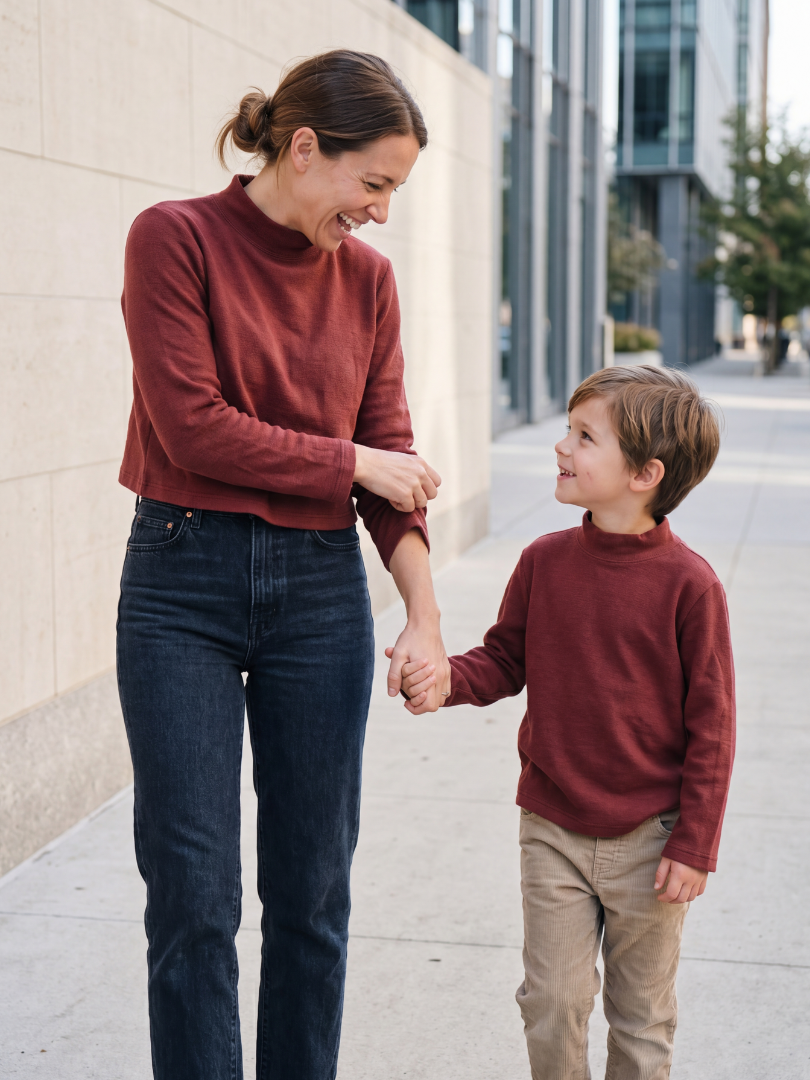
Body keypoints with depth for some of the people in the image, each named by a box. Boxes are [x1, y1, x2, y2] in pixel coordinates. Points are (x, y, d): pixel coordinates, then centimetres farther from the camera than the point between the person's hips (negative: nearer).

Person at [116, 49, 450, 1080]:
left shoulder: (366, 277, 7)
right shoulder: (174, 238, -7)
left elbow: (395, 453, 6)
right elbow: (193, 427, -14)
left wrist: (424, 610, -4)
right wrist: (353, 462, -6)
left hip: (321, 586, 4)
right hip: (183, 581, -4)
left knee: (313, 886, 9)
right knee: (194, 891, 0)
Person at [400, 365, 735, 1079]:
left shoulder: (687, 584, -15)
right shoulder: (544, 562, -3)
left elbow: (710, 724, -10)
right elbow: (505, 659, 7)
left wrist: (694, 845, -9)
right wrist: (448, 680, -15)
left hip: (649, 840, -2)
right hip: (553, 831, 3)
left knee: (642, 1019, 13)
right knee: (551, 1002, 7)